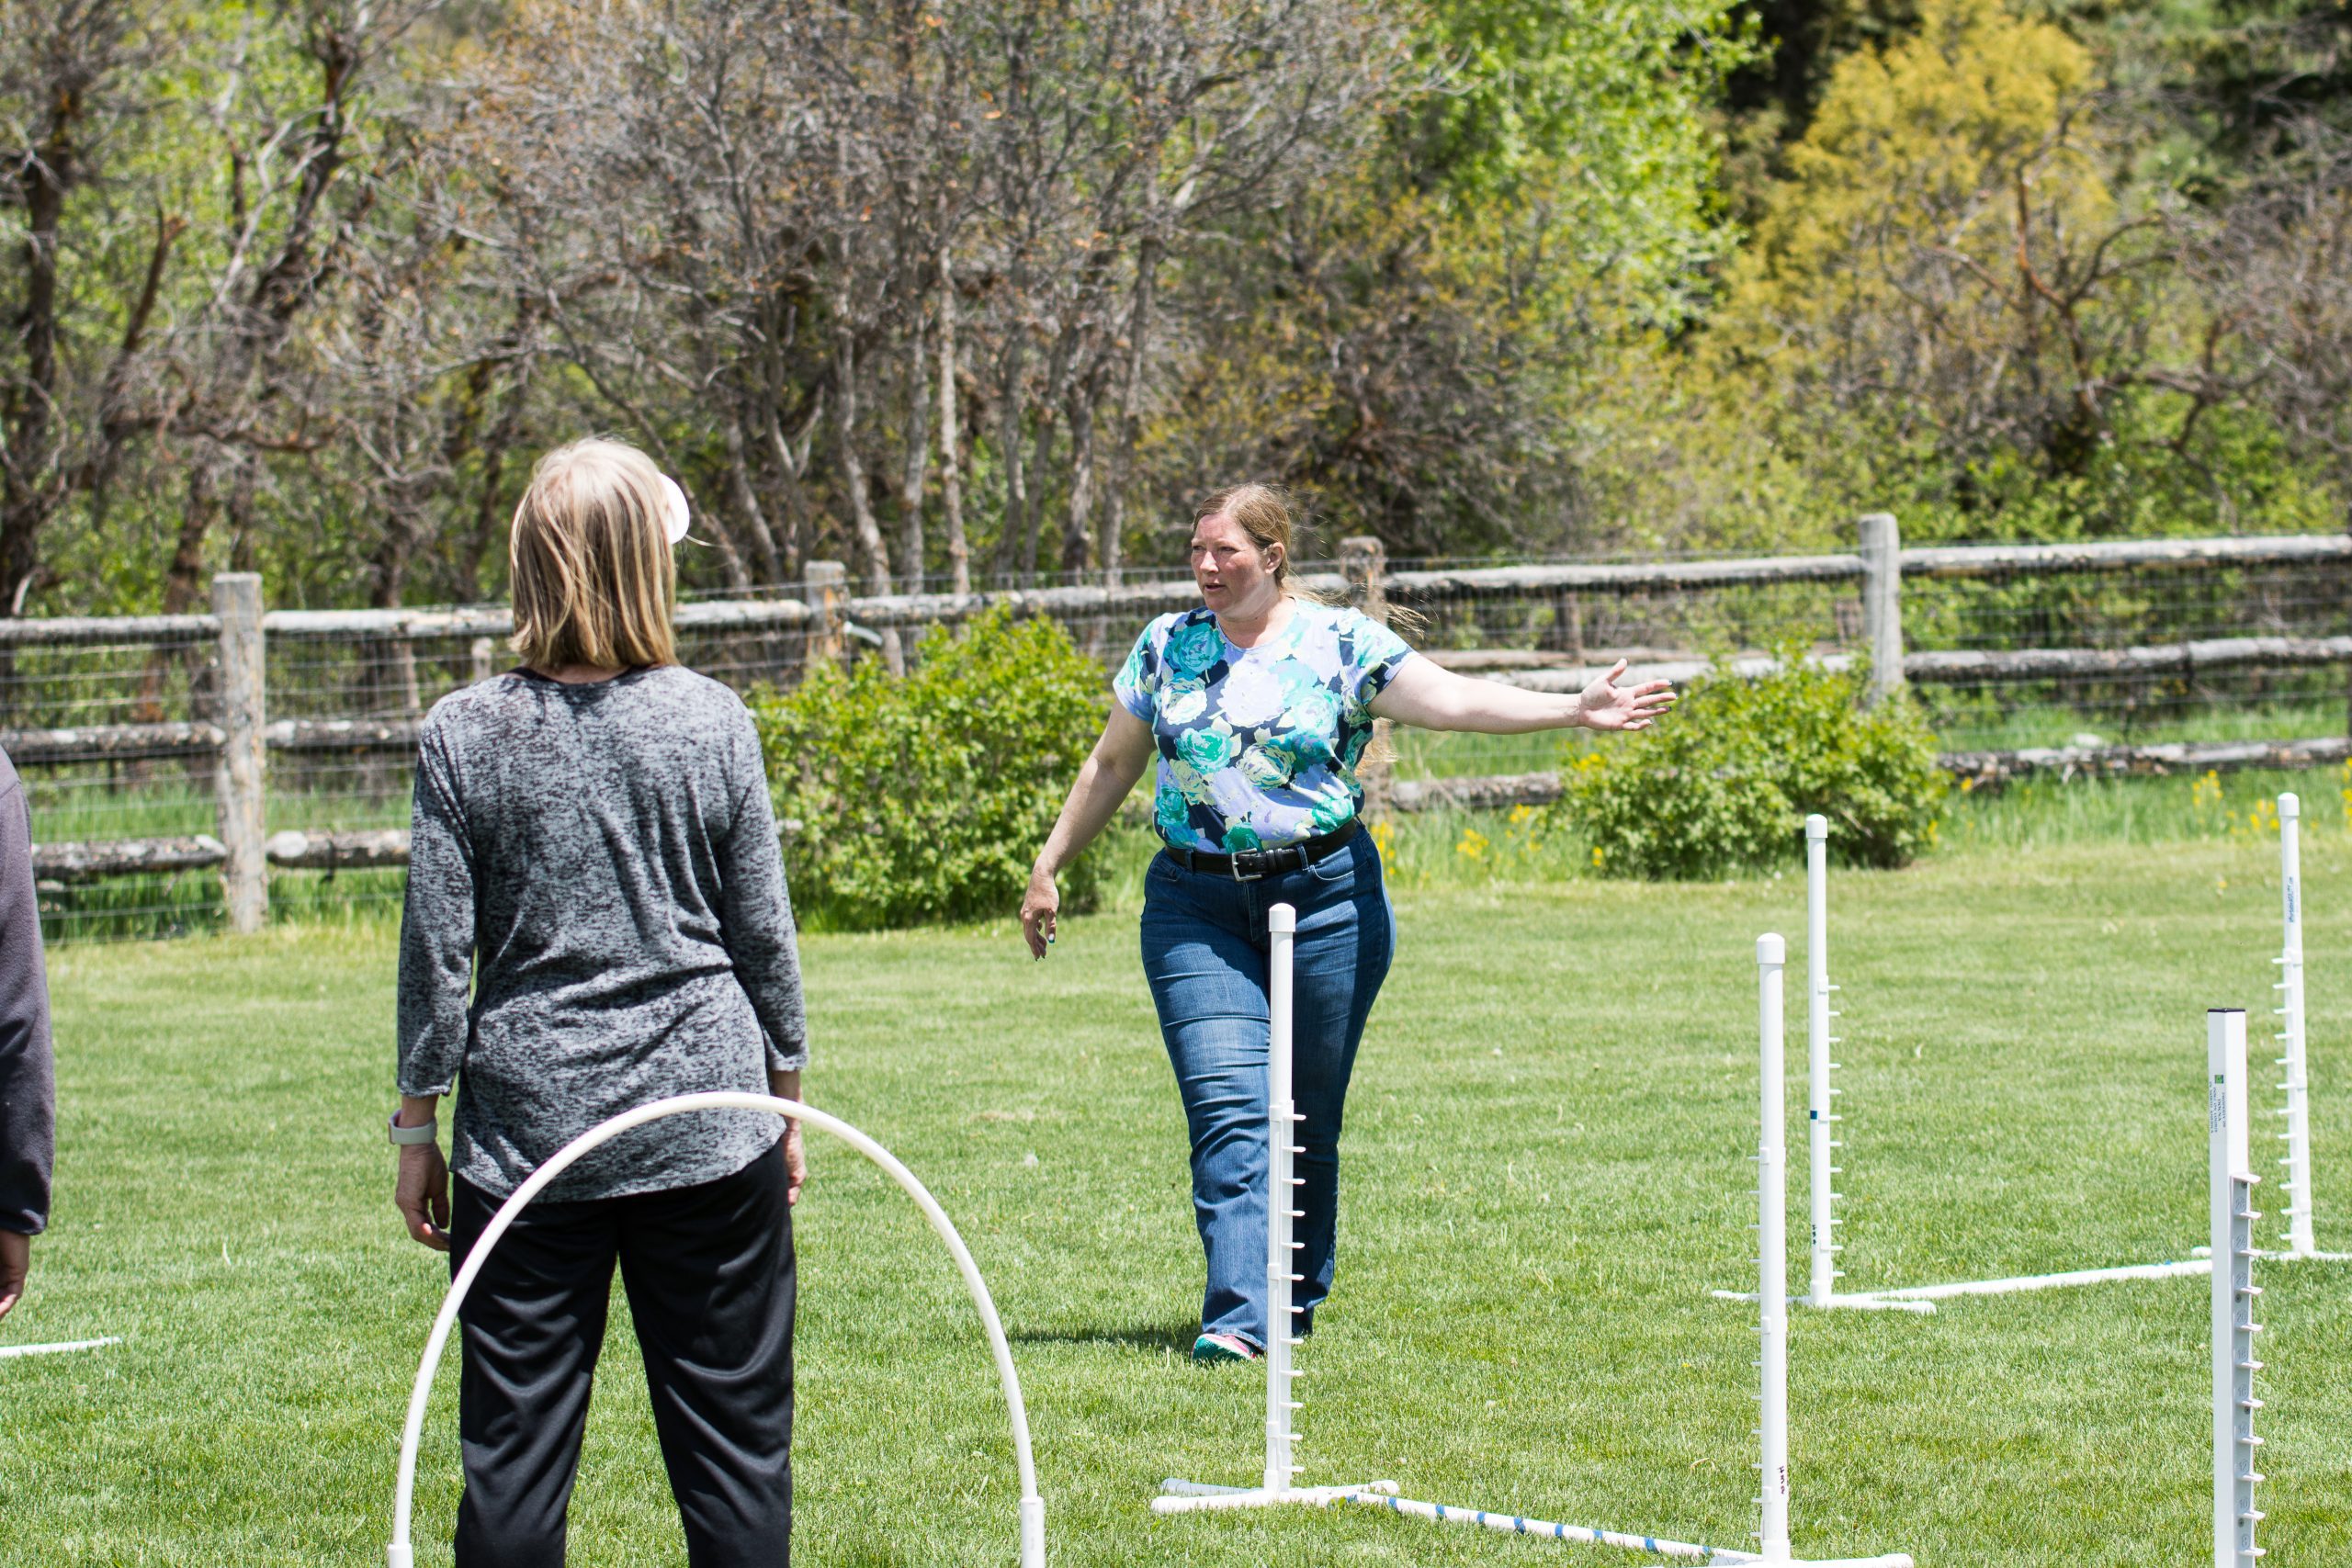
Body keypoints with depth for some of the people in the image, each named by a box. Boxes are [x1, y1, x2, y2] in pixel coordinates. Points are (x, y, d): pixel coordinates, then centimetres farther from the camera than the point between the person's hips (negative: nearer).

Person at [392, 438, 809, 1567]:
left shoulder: (464, 734, -5)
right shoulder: (710, 721, -3)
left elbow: (436, 954, -3)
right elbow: (764, 937, 2)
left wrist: (416, 1130, 7)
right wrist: (786, 1101, 14)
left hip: (527, 1133, 0)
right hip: (706, 1128, 0)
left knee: (514, 1444, 5)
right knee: (734, 1437, 7)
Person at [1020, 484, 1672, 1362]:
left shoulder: (1342, 645, -1)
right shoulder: (1166, 647, 8)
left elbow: (1455, 700, -9)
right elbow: (1111, 766, 18)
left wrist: (1577, 709, -20)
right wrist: (1049, 867, 20)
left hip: (1324, 896, -1)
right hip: (1196, 906, 1)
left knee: (1308, 1119, 5)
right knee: (1228, 1111, -12)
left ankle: (1298, 1301, 23)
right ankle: (1237, 1319, -19)